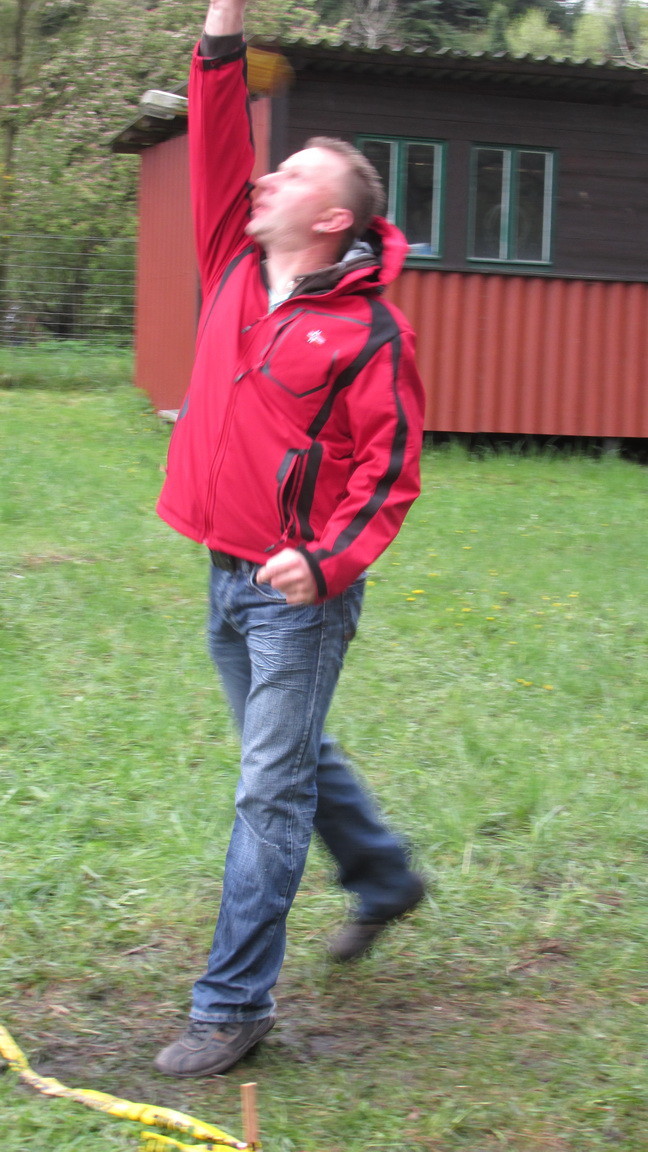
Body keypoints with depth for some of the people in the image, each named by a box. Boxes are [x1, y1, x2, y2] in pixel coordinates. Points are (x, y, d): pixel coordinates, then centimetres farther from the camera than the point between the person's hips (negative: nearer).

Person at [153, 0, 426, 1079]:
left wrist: (326, 558, -27)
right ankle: (385, 878, 44)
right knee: (293, 756, 22)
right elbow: (218, 154, 4)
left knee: (272, 789, -3)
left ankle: (235, 1002, 3)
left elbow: (391, 471, -14)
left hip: (301, 589, -7)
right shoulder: (237, 270, 7)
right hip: (228, 577, 8)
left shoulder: (369, 331, -12)